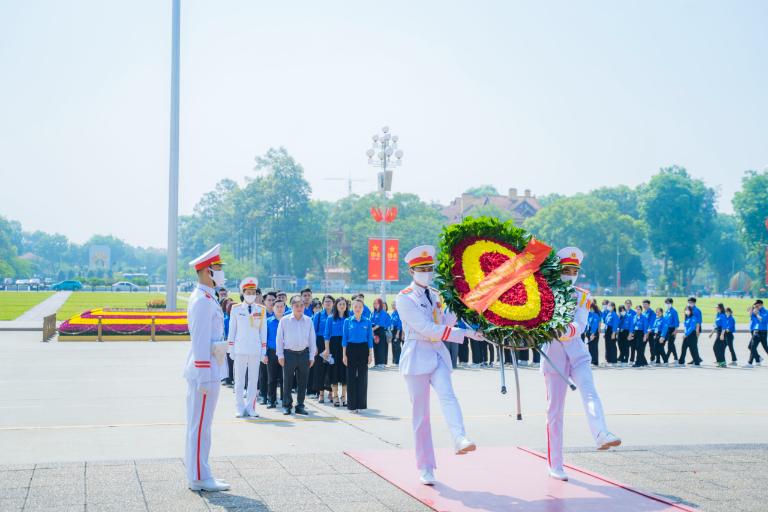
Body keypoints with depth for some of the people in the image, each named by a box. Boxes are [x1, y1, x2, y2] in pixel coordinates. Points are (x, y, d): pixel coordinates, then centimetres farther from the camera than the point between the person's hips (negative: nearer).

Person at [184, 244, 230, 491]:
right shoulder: (203, 300, -16)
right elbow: (201, 342, -21)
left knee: (199, 424, 14)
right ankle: (199, 478, 0)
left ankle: (197, 473, 21)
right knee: (201, 425, -4)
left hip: (205, 371, 10)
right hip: (205, 372, -10)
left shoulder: (207, 298, 16)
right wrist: (204, 378, -22)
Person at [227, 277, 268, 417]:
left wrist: (264, 352, 4)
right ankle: (239, 408, 8)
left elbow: (263, 332, 8)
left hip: (256, 350, 1)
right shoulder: (236, 309, 5)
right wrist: (231, 350, 2)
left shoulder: (261, 310, 7)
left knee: (254, 380, 4)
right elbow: (232, 331, 7)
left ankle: (250, 408, 12)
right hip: (240, 350, -1)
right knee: (239, 379, 2)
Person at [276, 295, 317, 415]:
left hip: (304, 353, 2)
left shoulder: (308, 321, 5)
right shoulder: (284, 320, -1)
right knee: (287, 381, 2)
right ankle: (286, 406, 11)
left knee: (302, 382, 6)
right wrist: (280, 355, -2)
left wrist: (312, 356, 6)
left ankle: (300, 405, 16)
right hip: (289, 354, -2)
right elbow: (279, 339, 2)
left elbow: (312, 339, 9)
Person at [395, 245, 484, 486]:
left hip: (438, 354, 4)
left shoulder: (436, 295, 14)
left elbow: (445, 324, 11)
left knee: (447, 395, -23)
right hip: (417, 356, -4)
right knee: (420, 413, 1)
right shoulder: (404, 298, -7)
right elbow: (428, 329, -17)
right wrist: (466, 333, -20)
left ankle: (460, 439, -45)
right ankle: (425, 468, 8)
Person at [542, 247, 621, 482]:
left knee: (589, 392, -25)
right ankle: (555, 466, 5)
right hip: (553, 355, -1)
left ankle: (601, 435, -48)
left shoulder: (582, 297, 10)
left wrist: (568, 331, -29)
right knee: (555, 409, 0)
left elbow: (580, 325, -7)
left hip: (577, 354, 2)